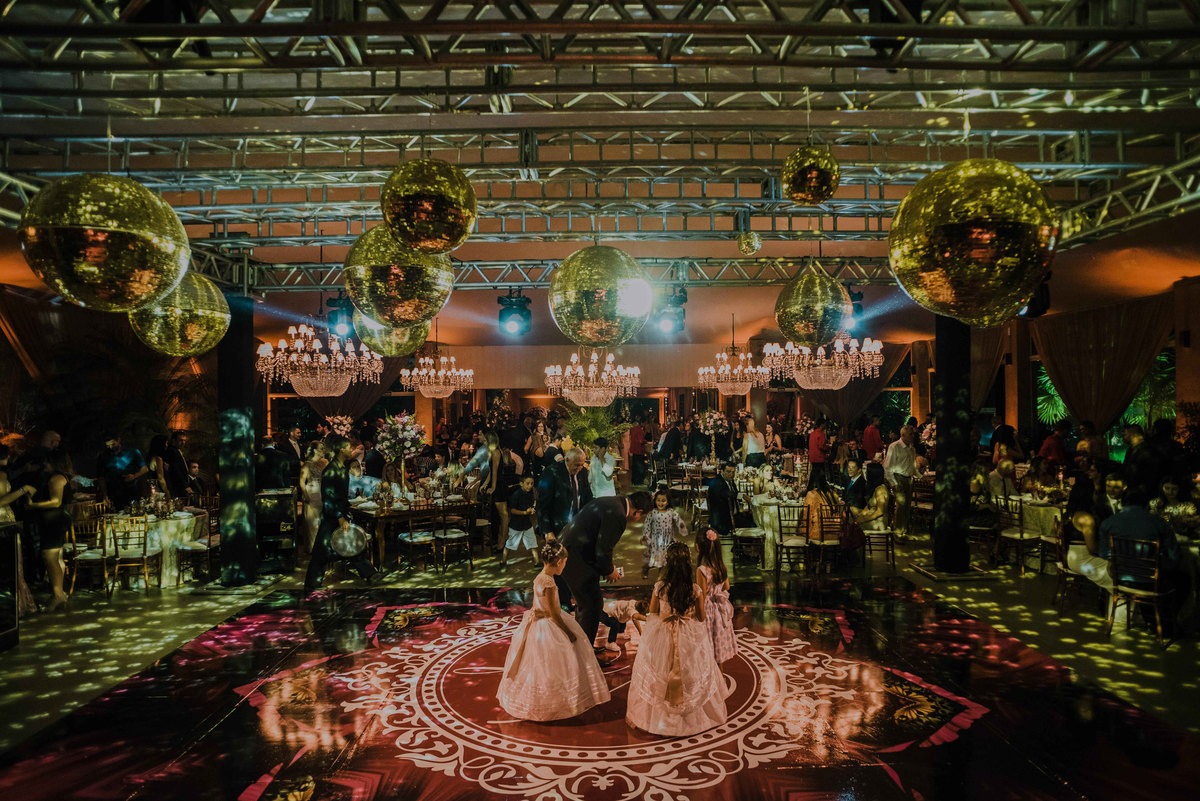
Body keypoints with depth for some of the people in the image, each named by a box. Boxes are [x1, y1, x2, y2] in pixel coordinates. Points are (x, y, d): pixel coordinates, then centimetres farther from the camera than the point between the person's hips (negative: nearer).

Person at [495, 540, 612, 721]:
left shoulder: (539, 577, 1)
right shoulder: (548, 582, -27)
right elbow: (554, 614, -23)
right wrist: (569, 633, -12)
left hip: (537, 624, 10)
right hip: (547, 630, -10)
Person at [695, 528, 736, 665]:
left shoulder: (702, 570, -25)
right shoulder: (721, 566, -4)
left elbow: (702, 596, -19)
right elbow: (727, 587, 9)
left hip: (708, 611, -7)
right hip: (721, 611, 7)